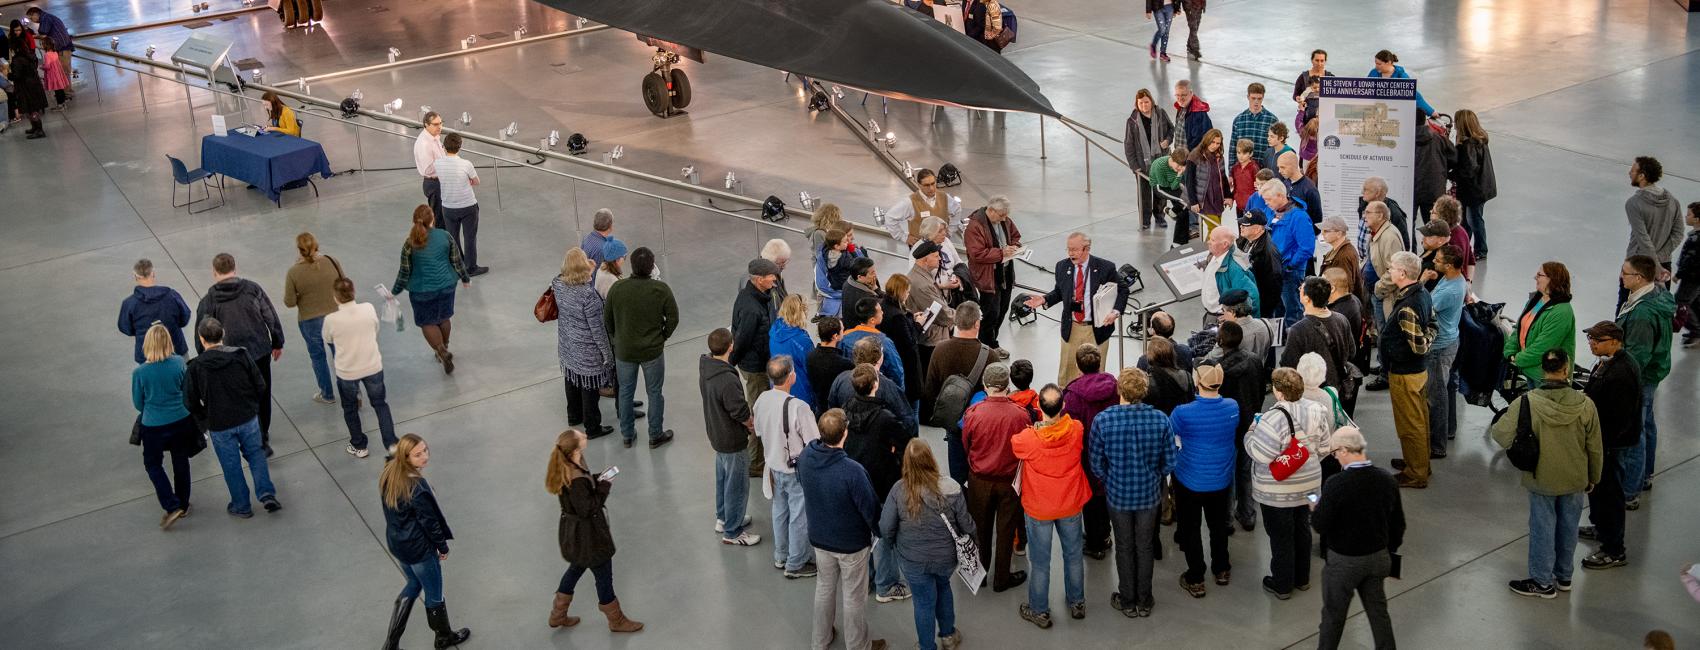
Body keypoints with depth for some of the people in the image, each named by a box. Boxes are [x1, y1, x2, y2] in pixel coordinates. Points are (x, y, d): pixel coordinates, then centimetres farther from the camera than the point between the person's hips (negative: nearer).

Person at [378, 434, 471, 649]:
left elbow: (392, 510, 3)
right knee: (434, 593, 18)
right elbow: (429, 520, -21)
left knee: (414, 584, 29)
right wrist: (443, 546, -6)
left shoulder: (389, 473, -9)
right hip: (419, 547, -8)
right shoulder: (417, 486, -32)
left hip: (396, 542, 8)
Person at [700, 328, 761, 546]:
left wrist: (747, 422, 8)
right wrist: (753, 426, -3)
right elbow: (741, 413, -25)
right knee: (737, 486, 8)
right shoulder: (728, 381, -35)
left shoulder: (705, 368, -7)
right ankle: (732, 532, 21)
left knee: (723, 477, 27)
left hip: (715, 434, 9)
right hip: (733, 441, -9)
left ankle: (723, 518, 45)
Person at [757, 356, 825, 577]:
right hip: (797, 470, -7)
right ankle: (795, 564, 25)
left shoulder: (762, 400, -10)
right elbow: (813, 444, -23)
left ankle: (781, 557, 40)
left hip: (774, 466, 7)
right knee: (799, 517, 11)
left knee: (780, 512, 24)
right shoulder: (798, 407, -30)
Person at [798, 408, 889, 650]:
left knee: (824, 587, 27)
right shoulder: (852, 471, -36)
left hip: (819, 537, 5)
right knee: (854, 596, 16)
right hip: (852, 543, -5)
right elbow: (870, 509, -23)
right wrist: (881, 532, -2)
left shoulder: (806, 455, -19)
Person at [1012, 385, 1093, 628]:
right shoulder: (1076, 431, -20)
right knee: (1073, 554, 22)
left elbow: (1012, 445, -5)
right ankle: (1077, 603, 39)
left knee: (1040, 561, 14)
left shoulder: (1028, 438, -29)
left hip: (1038, 509, -3)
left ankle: (1039, 611, 28)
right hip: (1071, 505, 3)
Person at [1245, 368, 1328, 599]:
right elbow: (1322, 446, 3)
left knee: (1281, 537, 8)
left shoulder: (1274, 418, -29)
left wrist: (1251, 432, -8)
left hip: (1278, 491, -7)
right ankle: (1302, 578, 37)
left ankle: (1282, 585, 21)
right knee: (1302, 530, 22)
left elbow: (1259, 454, -25)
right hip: (1308, 484, 7)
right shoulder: (1315, 410, -6)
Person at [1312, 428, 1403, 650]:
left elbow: (1320, 525, -18)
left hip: (1345, 561, -5)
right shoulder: (1387, 480, -6)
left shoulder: (1336, 485, -25)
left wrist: (1316, 509, 3)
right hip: (1378, 557, 5)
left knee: (1333, 615, 12)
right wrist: (1389, 551, 18)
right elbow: (1398, 523, 4)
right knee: (1378, 611, 19)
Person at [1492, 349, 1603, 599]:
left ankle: (1542, 582, 23)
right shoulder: (1584, 404, -14)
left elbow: (1503, 437, -18)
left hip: (1541, 480, -2)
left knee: (1543, 528, 12)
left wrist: (1496, 425, 6)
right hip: (1575, 480, 2)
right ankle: (1564, 576, 35)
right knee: (1568, 527, 19)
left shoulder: (1525, 403, -21)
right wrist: (1593, 478, 12)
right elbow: (1595, 448, -3)